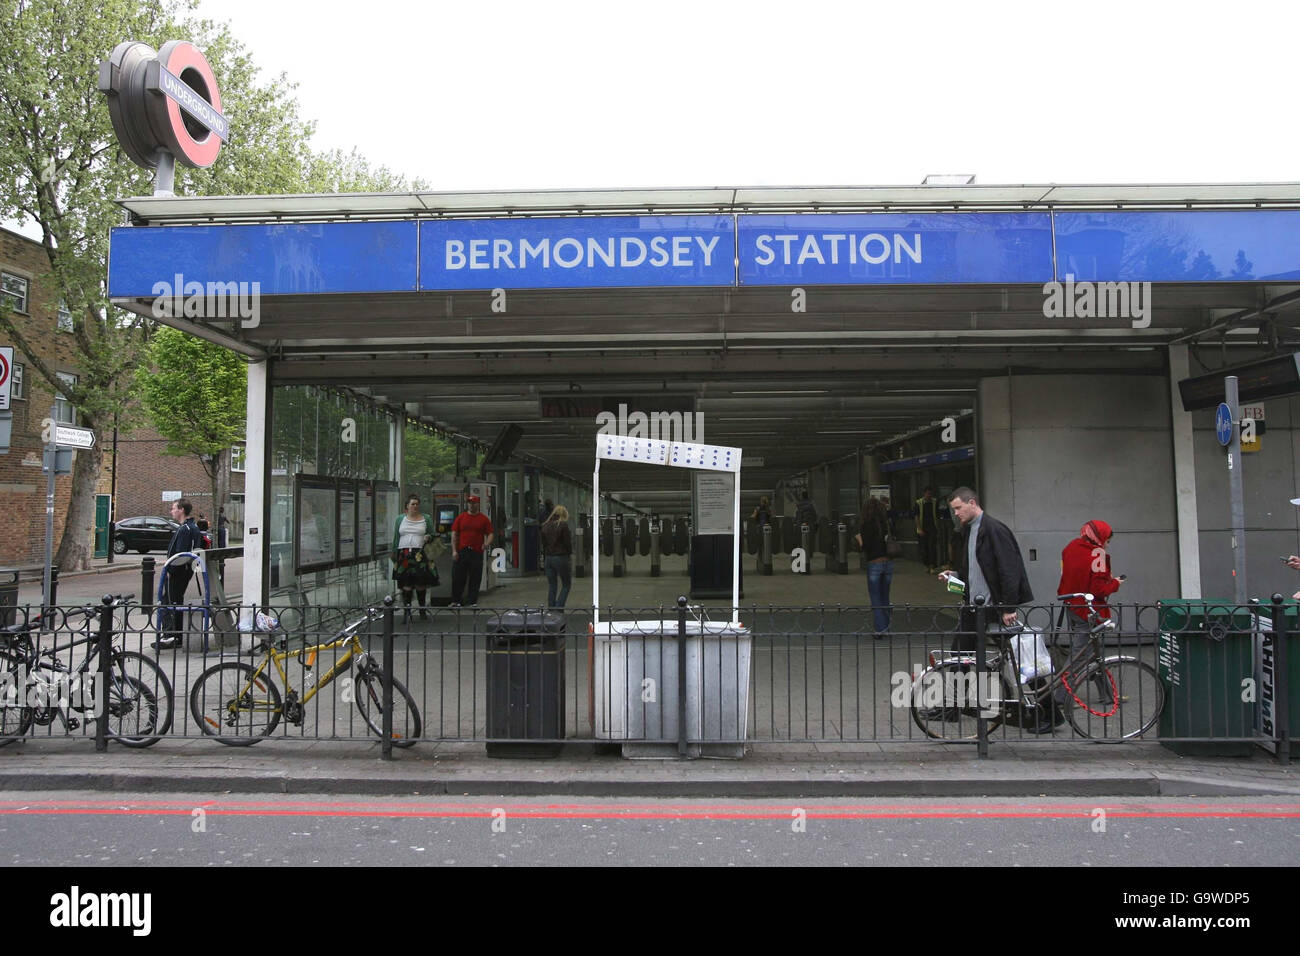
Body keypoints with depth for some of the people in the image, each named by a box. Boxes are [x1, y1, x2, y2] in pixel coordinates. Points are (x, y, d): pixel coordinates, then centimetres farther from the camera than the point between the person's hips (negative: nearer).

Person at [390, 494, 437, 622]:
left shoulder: (426, 519, 10)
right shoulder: (400, 519, 13)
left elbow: (432, 535, 14)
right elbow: (396, 538, 16)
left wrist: (429, 537, -8)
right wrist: (393, 552, 13)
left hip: (421, 555, 0)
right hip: (404, 555, 0)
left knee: (421, 584, 0)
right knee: (406, 584, -5)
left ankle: (422, 610, 12)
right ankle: (406, 610, -1)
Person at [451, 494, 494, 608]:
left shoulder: (484, 519, 7)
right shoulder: (460, 517, 8)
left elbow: (490, 534, 6)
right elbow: (454, 535, 7)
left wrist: (487, 543, -16)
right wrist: (454, 550, -2)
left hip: (477, 553, 0)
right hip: (461, 552, 0)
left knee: (475, 579, 3)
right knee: (458, 578, 2)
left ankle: (472, 602, 11)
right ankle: (455, 601, 13)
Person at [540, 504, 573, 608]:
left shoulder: (545, 526, 7)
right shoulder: (563, 525, -11)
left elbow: (543, 543, 10)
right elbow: (568, 542, -9)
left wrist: (546, 555, 15)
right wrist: (570, 555, 4)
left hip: (548, 558, 5)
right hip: (561, 557, -5)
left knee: (551, 586, 12)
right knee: (566, 585, 7)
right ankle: (558, 608, -5)